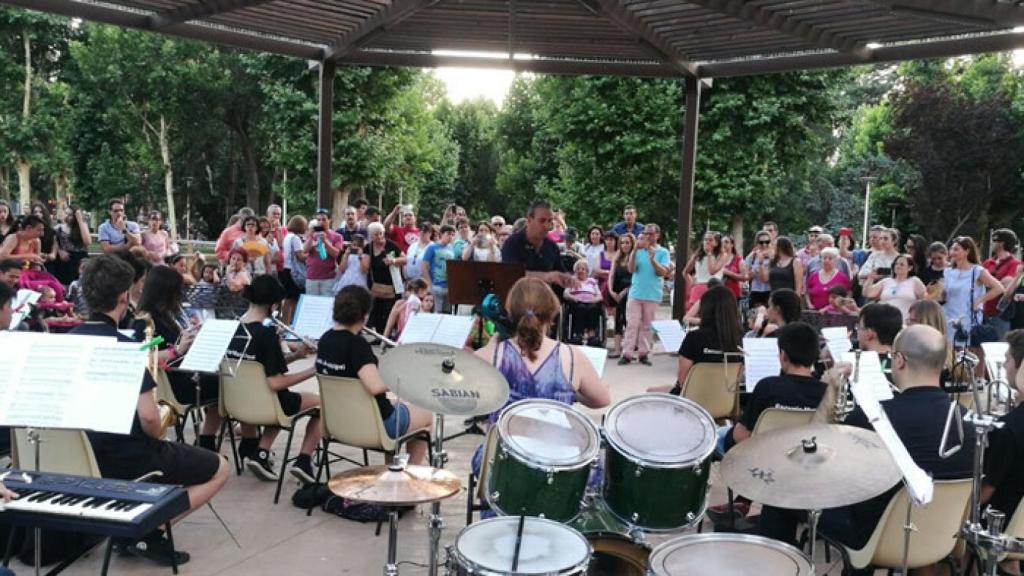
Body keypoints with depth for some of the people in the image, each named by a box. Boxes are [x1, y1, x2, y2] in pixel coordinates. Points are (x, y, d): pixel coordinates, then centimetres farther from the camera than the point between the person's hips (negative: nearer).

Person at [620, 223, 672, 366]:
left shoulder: (663, 252, 2)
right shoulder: (638, 250, 6)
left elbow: (663, 272, -9)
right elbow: (631, 269, -5)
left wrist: (652, 259, -24)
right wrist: (635, 251, -17)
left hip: (653, 295, -1)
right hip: (635, 293, 1)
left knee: (647, 326, 6)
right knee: (632, 324, -3)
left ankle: (643, 353, 12)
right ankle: (627, 353, -3)